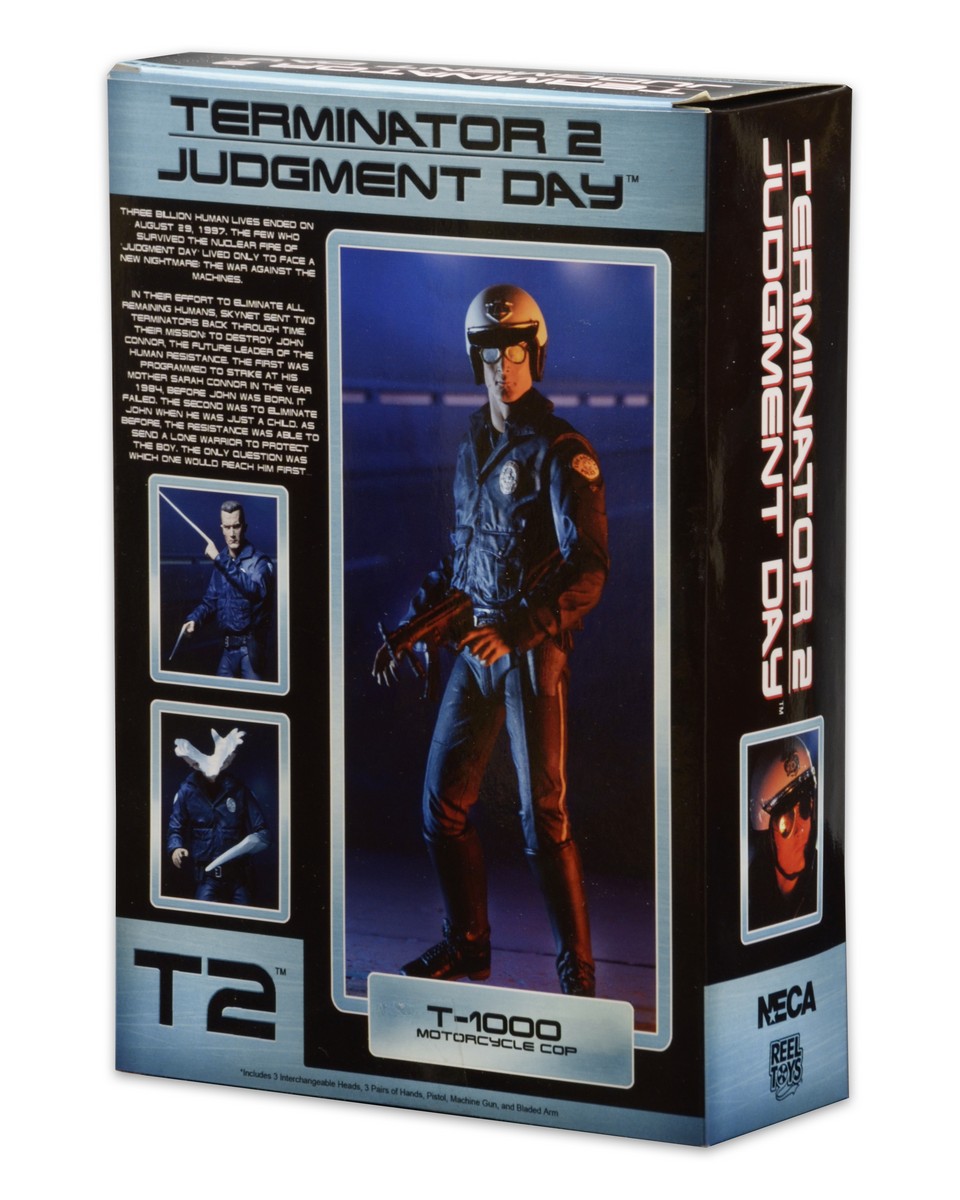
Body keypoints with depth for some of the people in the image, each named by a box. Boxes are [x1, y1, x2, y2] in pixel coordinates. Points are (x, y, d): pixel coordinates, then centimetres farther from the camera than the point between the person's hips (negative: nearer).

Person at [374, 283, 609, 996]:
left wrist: (517, 630, -29)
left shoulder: (562, 455, -12)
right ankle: (467, 945, 26)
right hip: (477, 645, 7)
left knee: (543, 818, -7)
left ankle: (577, 972, 2)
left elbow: (588, 569, -19)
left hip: (535, 649, -7)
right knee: (443, 803, 10)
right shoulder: (473, 449, 13)